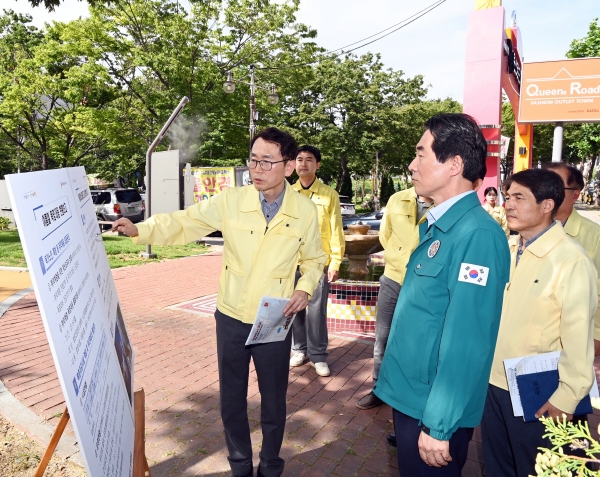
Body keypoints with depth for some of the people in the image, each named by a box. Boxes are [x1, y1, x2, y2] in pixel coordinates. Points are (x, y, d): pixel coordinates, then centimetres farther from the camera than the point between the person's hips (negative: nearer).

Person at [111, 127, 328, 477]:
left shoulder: (305, 211, -8)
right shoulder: (230, 202, -9)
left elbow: (314, 259, 6)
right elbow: (184, 223, -8)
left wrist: (306, 288, -12)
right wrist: (140, 230, -23)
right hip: (231, 318, 1)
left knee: (273, 401, 14)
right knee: (231, 399, 15)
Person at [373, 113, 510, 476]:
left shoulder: (477, 234, -23)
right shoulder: (435, 225, 6)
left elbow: (465, 343, -25)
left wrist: (438, 425, -20)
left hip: (433, 409, -8)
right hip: (409, 395, 8)